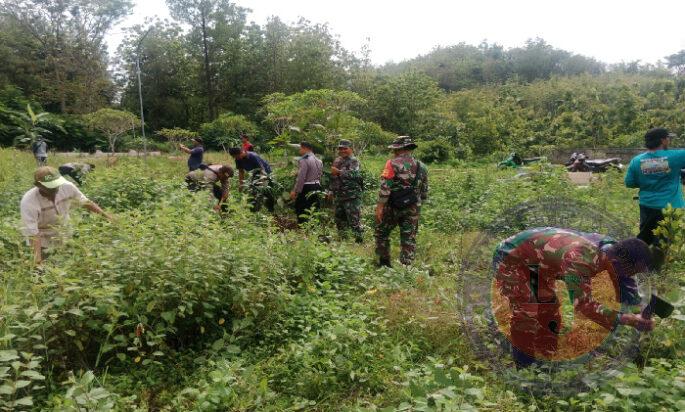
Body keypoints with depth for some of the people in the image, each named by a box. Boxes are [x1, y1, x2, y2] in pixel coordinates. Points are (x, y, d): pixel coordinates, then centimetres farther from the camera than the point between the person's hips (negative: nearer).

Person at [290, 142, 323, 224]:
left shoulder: (303, 160, -14)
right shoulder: (319, 161, 14)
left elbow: (301, 178, -18)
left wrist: (295, 191, -15)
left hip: (306, 189, -8)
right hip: (317, 188, 8)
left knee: (302, 213, -2)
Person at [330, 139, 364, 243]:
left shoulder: (353, 161, -6)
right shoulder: (337, 161, 16)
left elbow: (353, 174, -23)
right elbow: (333, 176, 26)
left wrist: (338, 172, -21)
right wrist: (331, 191, 23)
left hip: (351, 196, -8)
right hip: (338, 195, 8)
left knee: (354, 220, -10)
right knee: (339, 219, 15)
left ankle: (359, 240, -6)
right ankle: (342, 239, 26)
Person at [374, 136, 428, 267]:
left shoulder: (393, 164, -9)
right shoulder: (422, 167, 8)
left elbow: (385, 187, -15)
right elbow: (424, 192, 12)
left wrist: (379, 207, -12)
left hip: (393, 207, -4)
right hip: (413, 210, 4)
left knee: (382, 232, 16)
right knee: (409, 240, 8)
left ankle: (384, 263, 21)